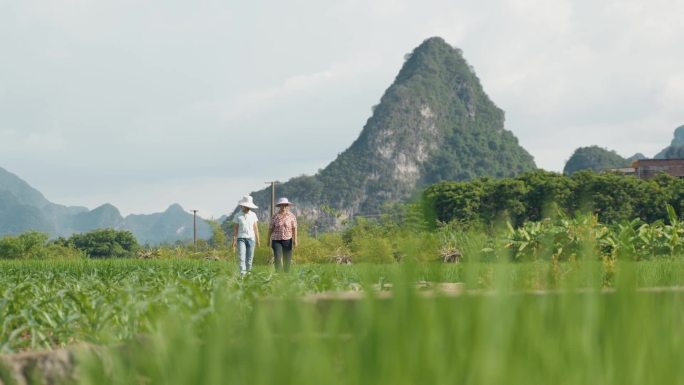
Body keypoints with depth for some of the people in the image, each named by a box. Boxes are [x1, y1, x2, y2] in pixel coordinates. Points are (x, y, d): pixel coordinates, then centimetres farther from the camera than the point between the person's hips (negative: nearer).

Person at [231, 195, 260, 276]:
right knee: (241, 257, -13)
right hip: (241, 238, -2)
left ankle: (248, 272, 13)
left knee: (249, 258, 2)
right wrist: (234, 240, -3)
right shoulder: (238, 216, 1)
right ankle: (242, 273, -19)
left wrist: (257, 239, 7)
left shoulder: (253, 215, 6)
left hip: (251, 238, 2)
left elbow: (255, 228, 8)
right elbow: (235, 228, 2)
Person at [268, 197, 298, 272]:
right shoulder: (275, 216, 2)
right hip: (276, 240, -1)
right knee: (277, 258, -13)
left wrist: (295, 240, -10)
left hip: (287, 240, 1)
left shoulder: (291, 216, 2)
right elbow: (270, 229, 6)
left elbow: (294, 229, -3)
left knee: (287, 260, 4)